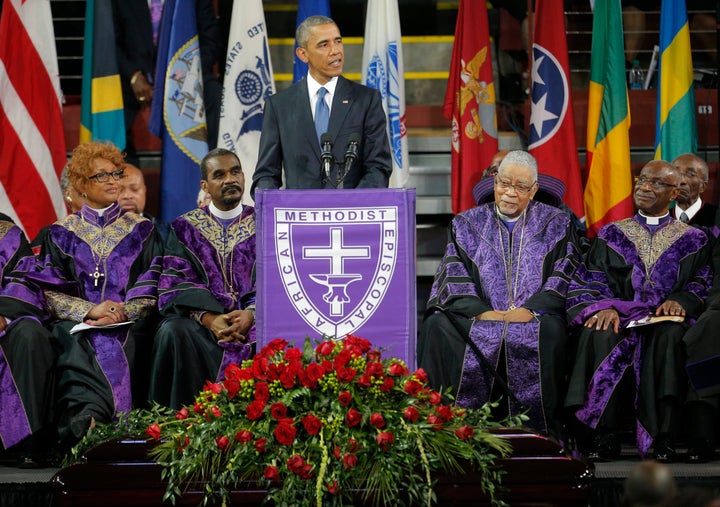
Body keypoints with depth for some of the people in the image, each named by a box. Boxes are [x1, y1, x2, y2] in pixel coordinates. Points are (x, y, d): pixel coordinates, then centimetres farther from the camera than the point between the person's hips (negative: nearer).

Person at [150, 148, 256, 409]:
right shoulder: (185, 229, 15)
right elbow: (175, 284, 3)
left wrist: (252, 313, -17)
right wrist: (208, 317, -17)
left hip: (253, 319, 0)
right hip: (201, 319, 0)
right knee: (174, 332, -34)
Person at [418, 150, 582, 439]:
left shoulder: (555, 225, 15)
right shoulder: (467, 224, 18)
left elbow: (564, 276, 3)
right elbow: (455, 277, 5)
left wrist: (531, 309, -15)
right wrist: (480, 310, -14)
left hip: (532, 316, -1)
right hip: (481, 316, 1)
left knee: (550, 330, -37)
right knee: (437, 326, -29)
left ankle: (538, 431, -29)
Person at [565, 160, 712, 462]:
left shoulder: (692, 240, 18)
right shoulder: (611, 235, 19)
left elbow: (701, 286, 7)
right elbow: (591, 283, 7)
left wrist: (681, 301, -15)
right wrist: (604, 307, -15)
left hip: (666, 319, -1)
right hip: (621, 317, 1)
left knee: (670, 335, -38)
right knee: (599, 335, -36)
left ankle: (662, 439, -39)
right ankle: (604, 437, -35)